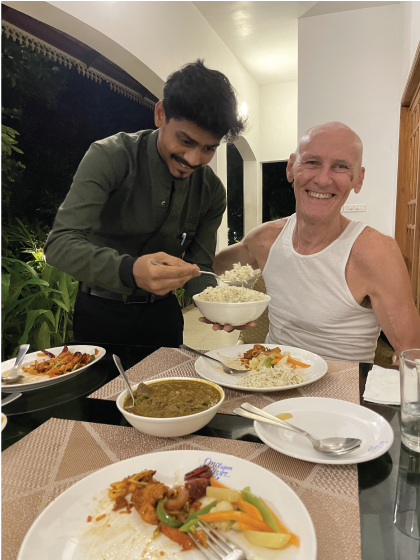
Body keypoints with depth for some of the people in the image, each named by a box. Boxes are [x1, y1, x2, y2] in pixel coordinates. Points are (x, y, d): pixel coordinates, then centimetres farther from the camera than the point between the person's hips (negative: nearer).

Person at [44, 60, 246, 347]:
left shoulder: (212, 191, -7)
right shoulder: (110, 157, -20)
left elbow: (198, 267, -6)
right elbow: (60, 243, -29)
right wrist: (129, 270, -47)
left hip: (162, 312, 4)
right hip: (101, 312, -3)